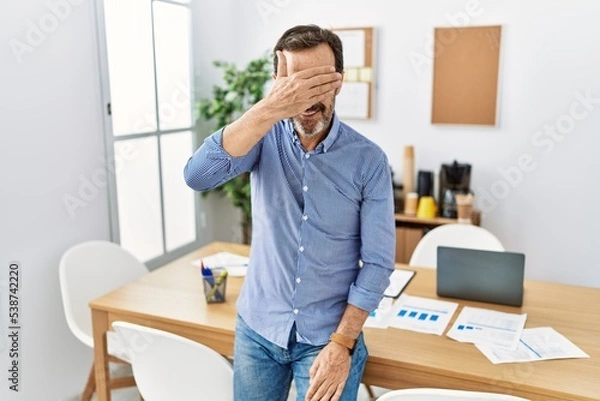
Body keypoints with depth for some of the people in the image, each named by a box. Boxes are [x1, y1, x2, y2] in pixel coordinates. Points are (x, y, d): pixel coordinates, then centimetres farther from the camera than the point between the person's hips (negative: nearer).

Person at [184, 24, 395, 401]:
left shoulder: (369, 159, -11)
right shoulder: (265, 137, -7)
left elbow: (378, 262, -10)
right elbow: (197, 176, -26)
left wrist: (342, 343, -14)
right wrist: (269, 109, -35)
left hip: (328, 335, -2)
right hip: (257, 328, 2)